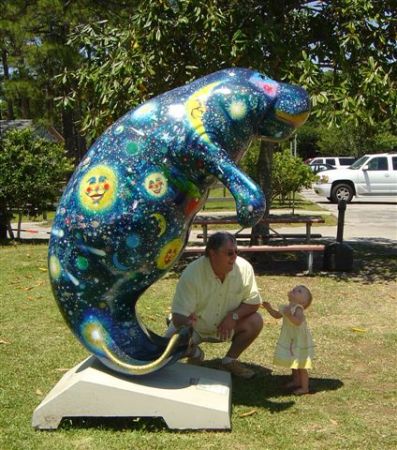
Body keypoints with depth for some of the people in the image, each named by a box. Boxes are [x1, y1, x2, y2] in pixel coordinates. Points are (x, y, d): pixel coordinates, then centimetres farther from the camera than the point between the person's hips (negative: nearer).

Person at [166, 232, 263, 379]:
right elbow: (178, 316, -28)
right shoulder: (192, 274, -30)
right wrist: (186, 321, -53)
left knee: (256, 321, -19)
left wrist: (233, 316, -27)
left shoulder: (244, 268, -21)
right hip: (194, 326, -3)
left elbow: (253, 302, -8)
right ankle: (194, 353, 8)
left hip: (226, 325, 3)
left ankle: (230, 360, 5)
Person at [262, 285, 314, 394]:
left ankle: (305, 387, 10)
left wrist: (289, 315, -48)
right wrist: (269, 308, 4)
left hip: (299, 342, -9)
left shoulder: (298, 309, -23)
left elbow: (298, 322, -38)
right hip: (290, 341, 9)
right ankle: (296, 381, 40)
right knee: (294, 362, 23)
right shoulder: (286, 307, 2)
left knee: (301, 365, -1)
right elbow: (277, 315, 17)